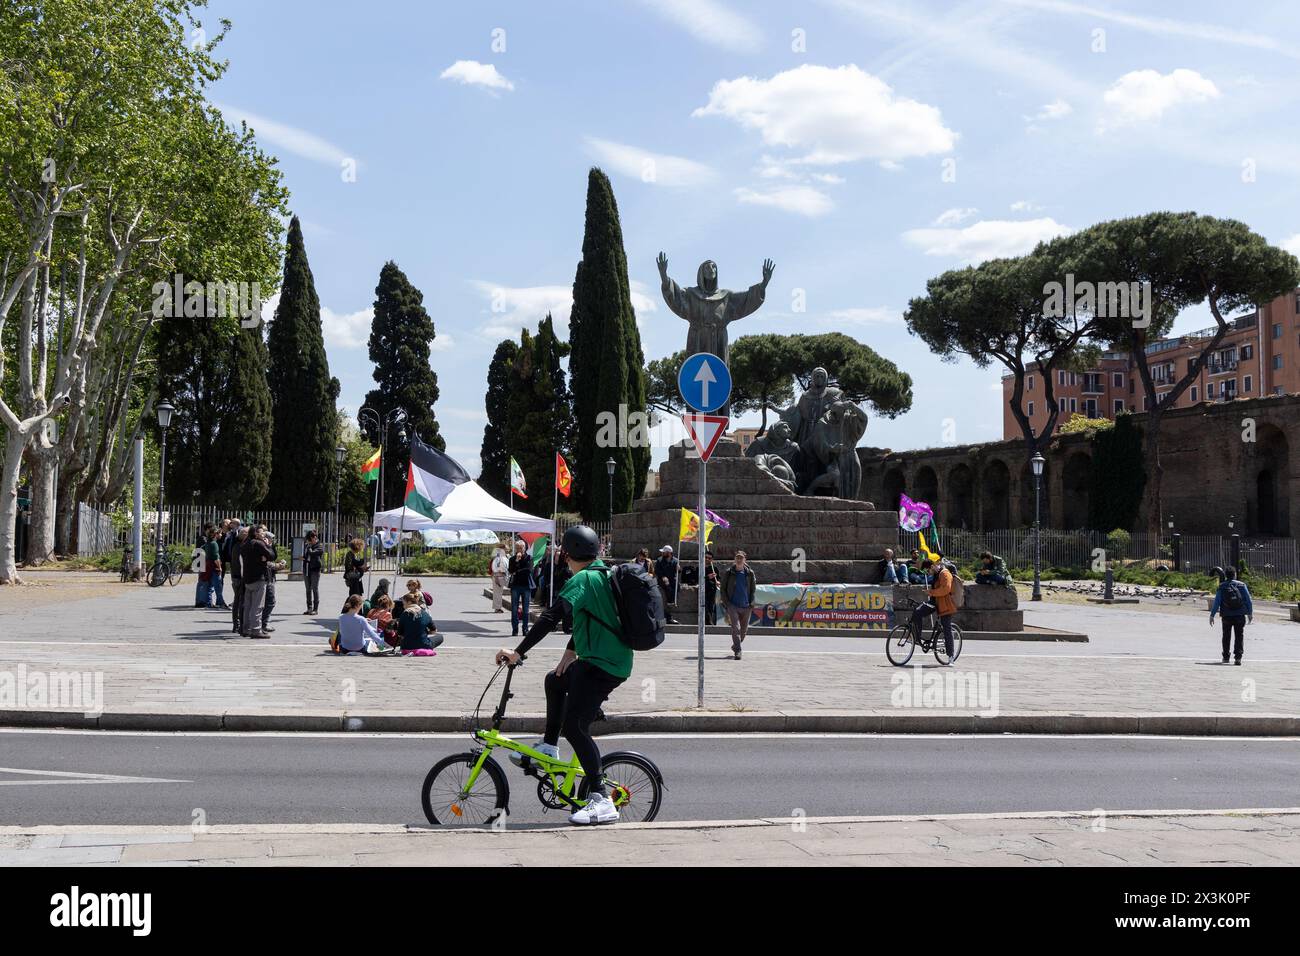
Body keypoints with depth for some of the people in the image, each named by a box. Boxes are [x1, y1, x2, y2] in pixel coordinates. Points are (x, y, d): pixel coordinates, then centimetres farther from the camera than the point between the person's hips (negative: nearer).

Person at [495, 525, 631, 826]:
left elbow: (551, 618, -25)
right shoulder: (605, 575, 14)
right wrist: (571, 651, 26)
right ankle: (548, 746, 36)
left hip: (601, 666, -10)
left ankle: (601, 801, -14)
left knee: (574, 726, -12)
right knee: (554, 681, 30)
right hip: (615, 660, 10)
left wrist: (518, 652, -24)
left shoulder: (581, 580, -16)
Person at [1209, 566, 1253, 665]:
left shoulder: (1221, 587, -3)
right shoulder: (1242, 585, -1)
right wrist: (1250, 613, 13)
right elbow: (1248, 600, 2)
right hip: (1240, 616, 0)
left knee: (1226, 636, 17)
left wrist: (1212, 615, -3)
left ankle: (1226, 657, 24)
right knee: (1239, 636, 3)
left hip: (1226, 616, 0)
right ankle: (1237, 657, -11)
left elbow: (1216, 602, -6)